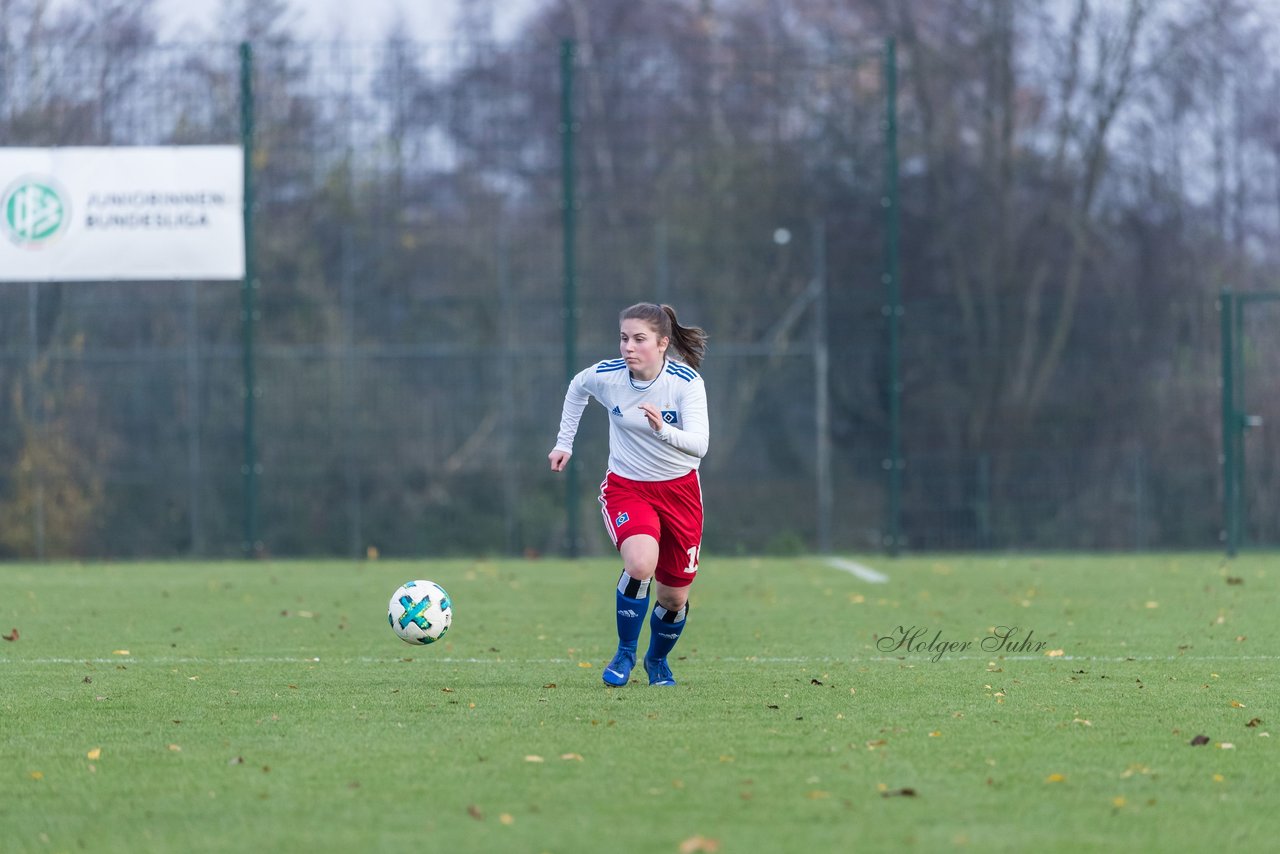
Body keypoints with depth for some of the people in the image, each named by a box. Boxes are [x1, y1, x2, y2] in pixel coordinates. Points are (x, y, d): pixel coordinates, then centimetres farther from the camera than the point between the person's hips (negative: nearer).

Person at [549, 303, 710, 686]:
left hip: (679, 490, 0)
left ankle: (657, 659, 40)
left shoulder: (687, 382, -20)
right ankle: (625, 653, -6)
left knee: (674, 597, 8)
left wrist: (663, 430, -49)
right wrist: (565, 441, 13)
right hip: (627, 487, 0)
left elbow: (699, 444, -31)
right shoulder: (606, 375, -15)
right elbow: (577, 388, 10)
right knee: (640, 564, -29)